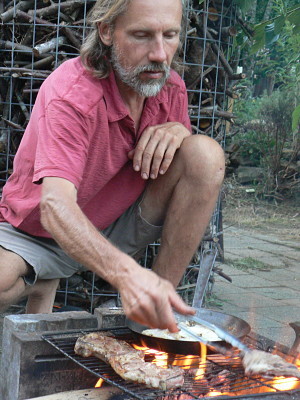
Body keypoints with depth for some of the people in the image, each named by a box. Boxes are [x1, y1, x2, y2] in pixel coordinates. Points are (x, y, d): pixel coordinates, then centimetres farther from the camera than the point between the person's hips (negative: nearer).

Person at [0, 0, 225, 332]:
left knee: (206, 152, -18)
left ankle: (161, 304, -12)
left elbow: (197, 168, 7)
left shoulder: (170, 87, -7)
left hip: (118, 230, 5)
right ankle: (44, 287, 1)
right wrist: (126, 274, -59)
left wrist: (178, 130, -20)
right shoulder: (70, 94, -27)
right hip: (38, 233, -4)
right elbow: (55, 207, -40)